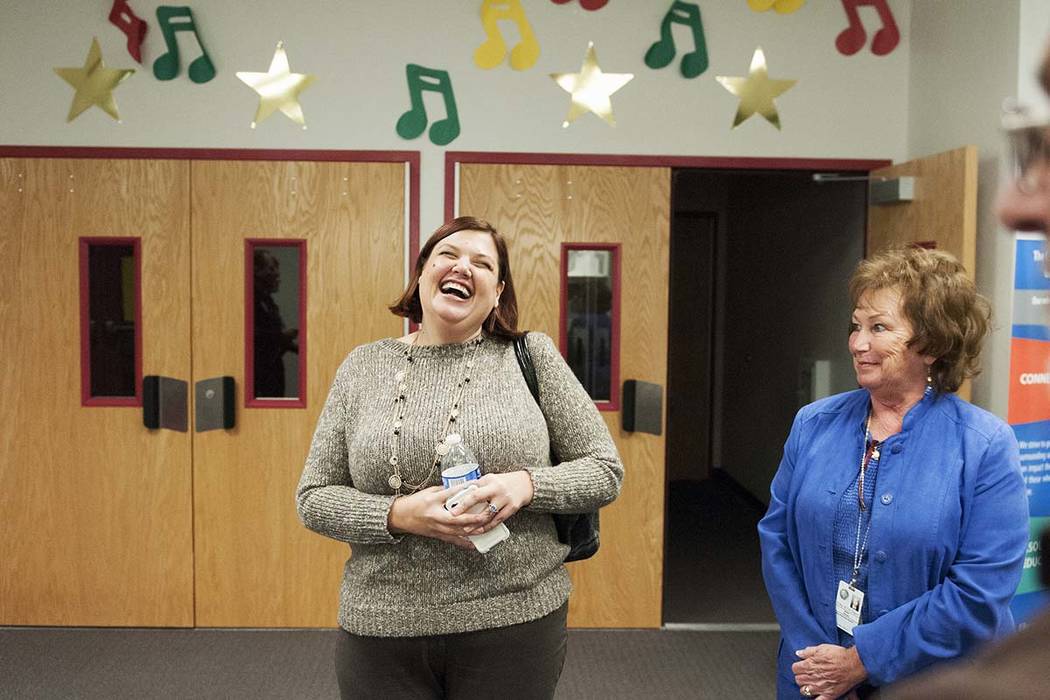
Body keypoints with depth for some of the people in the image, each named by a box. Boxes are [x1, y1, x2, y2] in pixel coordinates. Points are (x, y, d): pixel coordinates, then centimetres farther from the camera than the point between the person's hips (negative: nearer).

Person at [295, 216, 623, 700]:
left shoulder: (532, 356, -1)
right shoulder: (362, 368, 3)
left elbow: (605, 471, 1)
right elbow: (313, 499, 4)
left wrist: (526, 484, -18)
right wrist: (399, 514, -15)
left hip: (515, 623, -1)